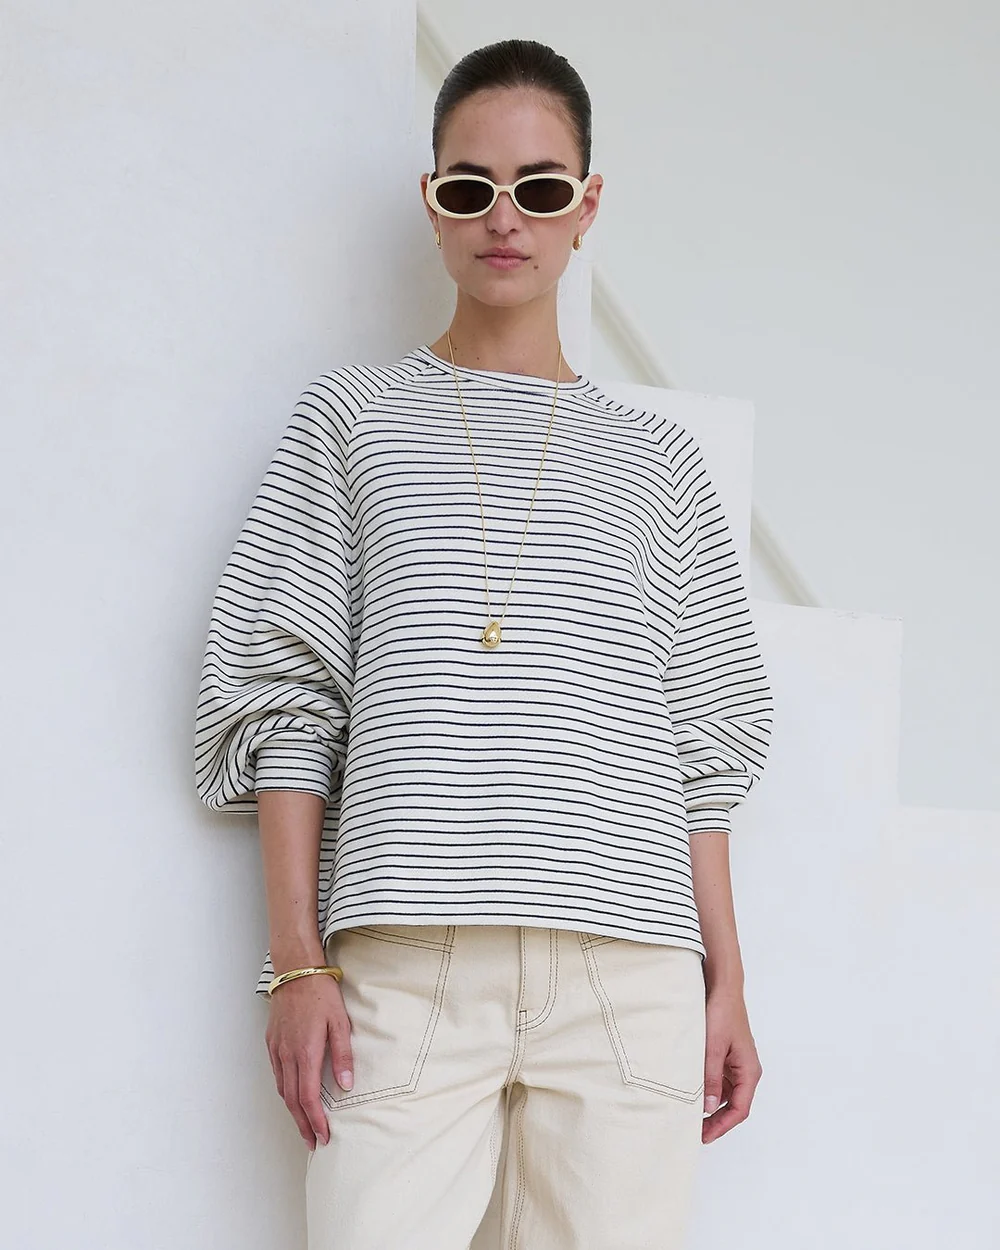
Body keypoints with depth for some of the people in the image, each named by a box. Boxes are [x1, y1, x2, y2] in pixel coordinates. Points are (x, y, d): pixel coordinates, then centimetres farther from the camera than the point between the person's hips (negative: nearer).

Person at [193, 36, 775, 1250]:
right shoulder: (353, 416, 12)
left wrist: (727, 982, 9)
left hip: (629, 967, 2)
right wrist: (296, 963, -1)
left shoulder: (657, 464, 16)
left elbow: (699, 745, 14)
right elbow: (284, 696, 6)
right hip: (406, 963, -1)